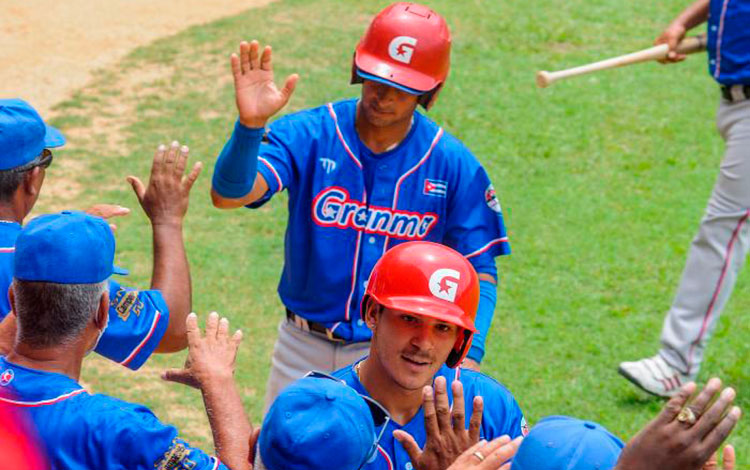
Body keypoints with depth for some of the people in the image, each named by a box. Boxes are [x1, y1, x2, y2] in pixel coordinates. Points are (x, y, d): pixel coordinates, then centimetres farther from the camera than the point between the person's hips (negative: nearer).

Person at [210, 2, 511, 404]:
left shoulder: (453, 166, -8)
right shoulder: (307, 135, -10)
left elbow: (477, 272, -5)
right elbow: (228, 195, -24)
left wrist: (468, 355, -22)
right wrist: (250, 125, -43)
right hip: (304, 350, 1)